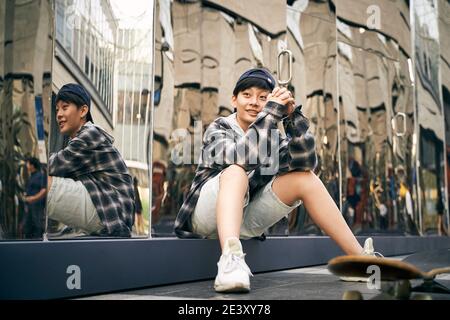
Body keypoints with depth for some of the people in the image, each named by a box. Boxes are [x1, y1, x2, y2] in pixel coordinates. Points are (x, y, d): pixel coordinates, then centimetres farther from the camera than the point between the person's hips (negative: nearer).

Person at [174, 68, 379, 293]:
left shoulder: (272, 137, 7)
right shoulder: (218, 129, -6)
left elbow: (305, 162, -12)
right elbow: (240, 157, -29)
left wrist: (293, 117, -22)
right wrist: (271, 113, -29)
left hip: (244, 221, 5)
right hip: (207, 215, -5)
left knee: (305, 178, -9)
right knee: (236, 172, -33)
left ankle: (359, 258, -12)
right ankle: (230, 260, -56)